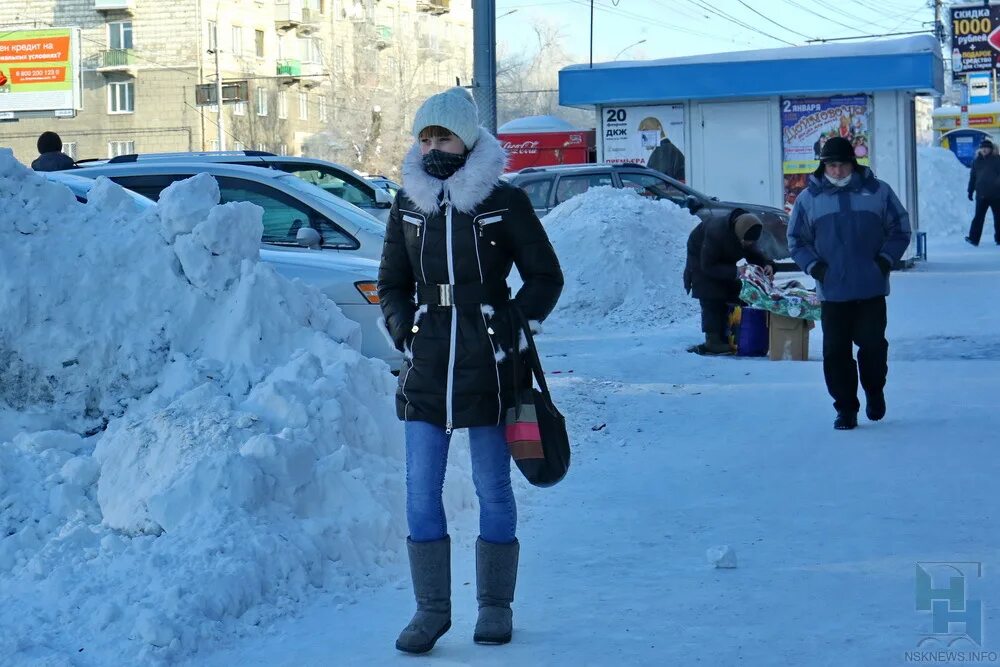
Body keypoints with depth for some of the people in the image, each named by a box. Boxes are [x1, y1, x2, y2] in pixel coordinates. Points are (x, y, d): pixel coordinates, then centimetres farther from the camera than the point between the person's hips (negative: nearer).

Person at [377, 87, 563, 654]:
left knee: (493, 489, 6)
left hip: (489, 371, -3)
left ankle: (496, 606, 19)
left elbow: (546, 277, 4)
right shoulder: (408, 206, 8)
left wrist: (512, 325, -7)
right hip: (425, 371, 3)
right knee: (421, 491, 0)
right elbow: (392, 283, 19)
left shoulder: (505, 203, -2)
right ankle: (432, 608, 11)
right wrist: (403, 328, 3)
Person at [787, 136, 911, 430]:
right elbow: (796, 240, 11)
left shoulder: (878, 191, 3)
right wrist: (814, 266, -3)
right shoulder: (809, 198, 4)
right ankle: (845, 408, 10)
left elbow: (900, 229, 9)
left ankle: (874, 392, 27)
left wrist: (885, 260, -3)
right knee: (836, 351, 0)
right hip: (832, 291, 1)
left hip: (871, 288, -1)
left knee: (872, 344, 0)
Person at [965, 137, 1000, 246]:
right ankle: (974, 238, -6)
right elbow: (972, 177, 14)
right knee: (978, 217, -3)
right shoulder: (976, 161, 9)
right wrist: (970, 191, 11)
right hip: (981, 194, 2)